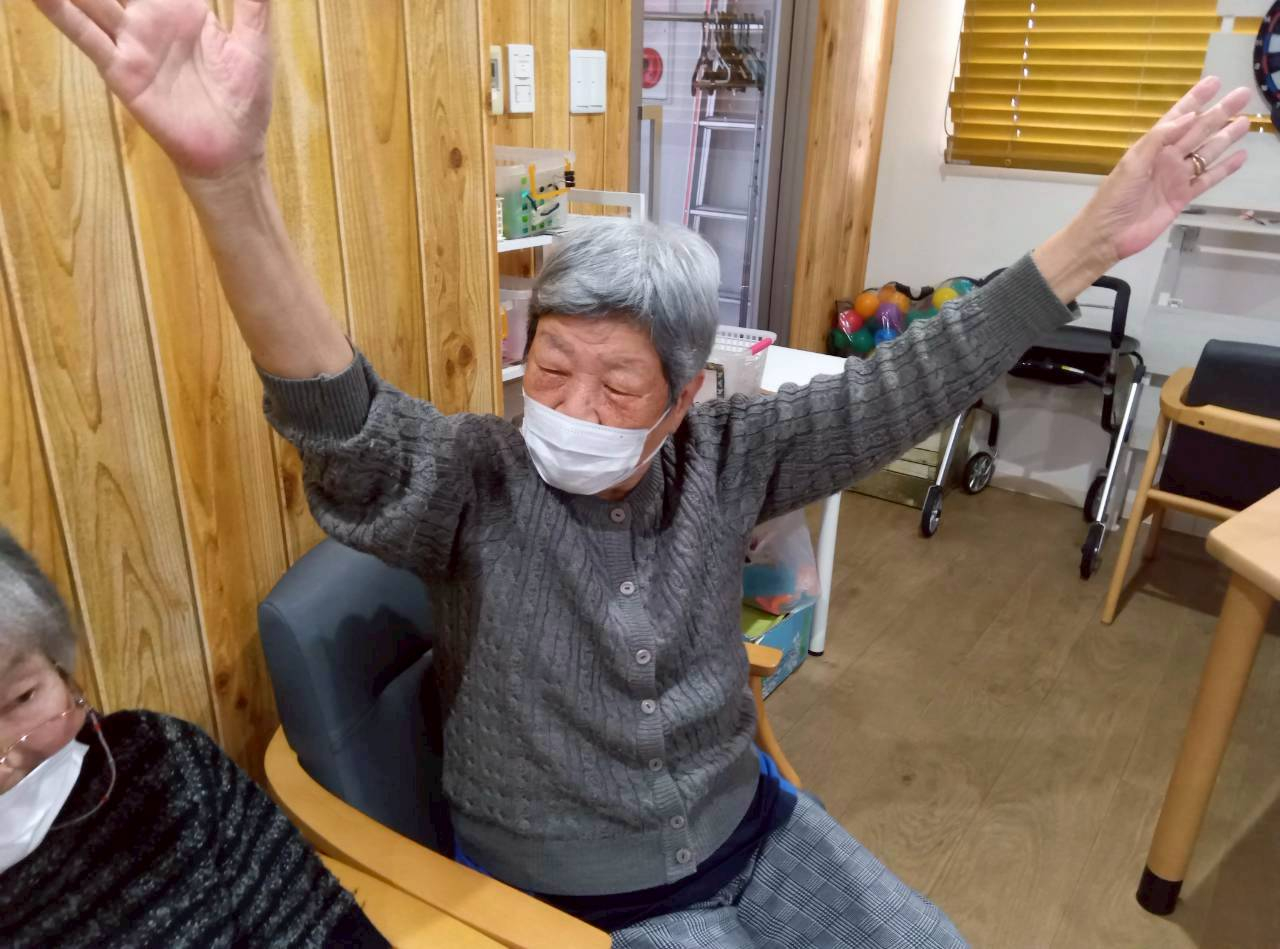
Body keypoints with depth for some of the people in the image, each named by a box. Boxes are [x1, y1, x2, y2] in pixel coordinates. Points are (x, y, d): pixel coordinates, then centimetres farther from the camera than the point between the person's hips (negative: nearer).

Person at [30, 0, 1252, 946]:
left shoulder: (721, 460, -10)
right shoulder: (471, 480, -21)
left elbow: (894, 392, -14)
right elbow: (339, 420, -40)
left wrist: (1089, 241, -22)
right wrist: (228, 183, -57)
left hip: (745, 824, 5)